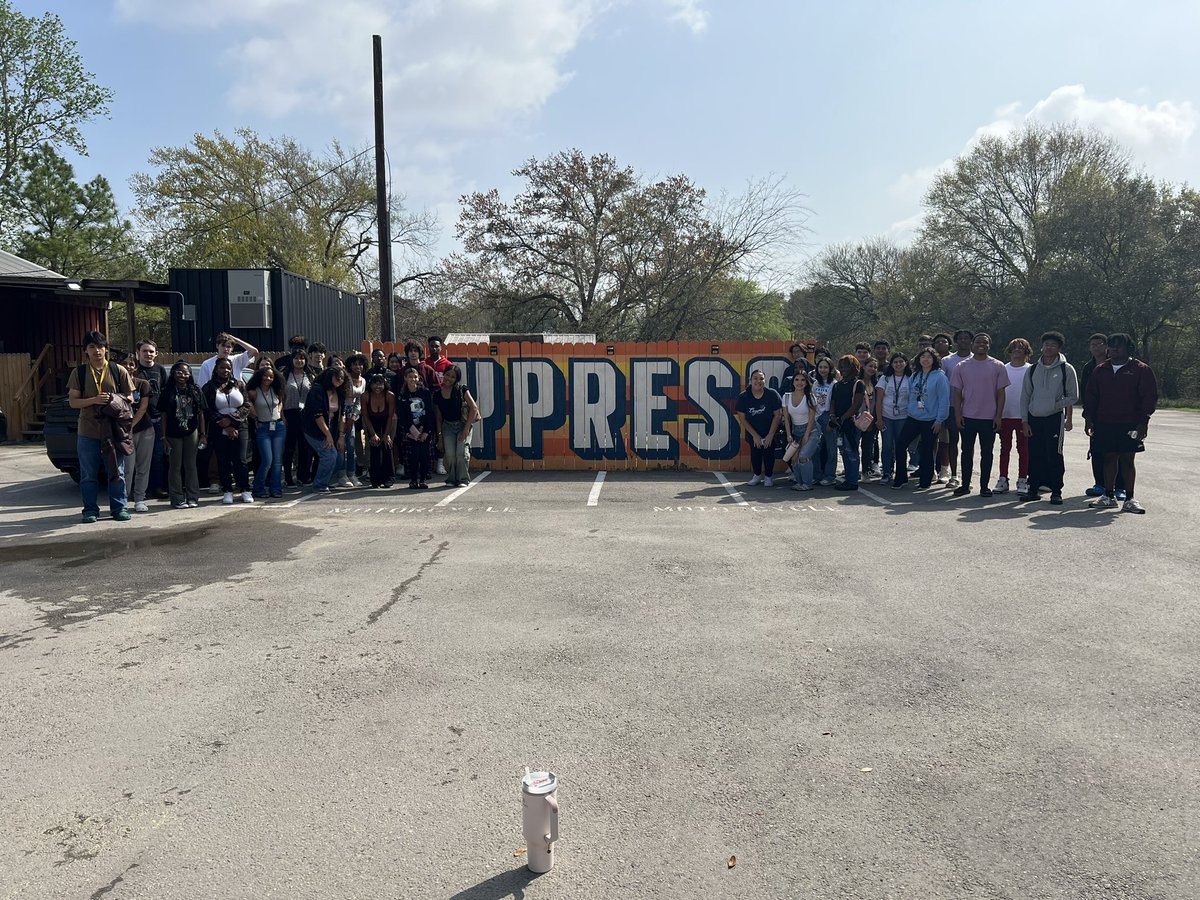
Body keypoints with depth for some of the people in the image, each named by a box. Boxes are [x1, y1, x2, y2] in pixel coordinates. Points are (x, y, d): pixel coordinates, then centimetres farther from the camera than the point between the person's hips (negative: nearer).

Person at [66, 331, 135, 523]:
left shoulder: (118, 371, 4)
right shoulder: (79, 372, 4)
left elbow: (130, 399, 6)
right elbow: (73, 401, -1)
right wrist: (94, 400, -17)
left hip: (114, 430, 0)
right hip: (87, 432, 0)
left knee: (117, 472, 5)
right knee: (88, 475, 6)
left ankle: (119, 508, 15)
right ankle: (90, 510, 16)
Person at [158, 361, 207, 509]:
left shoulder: (195, 391, 6)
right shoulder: (167, 392, 0)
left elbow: (201, 414, 6)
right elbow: (163, 416, -1)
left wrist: (203, 434, 1)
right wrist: (164, 436, -6)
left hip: (191, 432, 2)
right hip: (173, 434, -2)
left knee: (190, 465, 6)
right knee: (175, 466, 3)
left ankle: (192, 498, 11)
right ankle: (178, 499, 6)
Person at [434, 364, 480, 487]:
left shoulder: (461, 389, -7)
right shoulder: (437, 394, 3)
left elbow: (474, 408, -11)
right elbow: (438, 418, 9)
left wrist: (466, 428, -14)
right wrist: (440, 437, 6)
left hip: (463, 425, -2)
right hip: (447, 426, 3)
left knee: (461, 452, -17)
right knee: (449, 453, -14)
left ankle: (463, 479, -2)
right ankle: (451, 479, 4)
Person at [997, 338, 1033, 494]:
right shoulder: (1003, 369, 7)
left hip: (1023, 416, -2)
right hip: (1005, 415, 2)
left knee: (1023, 449, 3)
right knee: (1005, 448, 7)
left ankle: (1022, 480, 9)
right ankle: (1002, 479, 12)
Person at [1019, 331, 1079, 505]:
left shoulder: (1066, 369, 1)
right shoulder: (1032, 370, 10)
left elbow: (1073, 397, 2)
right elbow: (1025, 397, 11)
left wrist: (1055, 405, -9)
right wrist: (1024, 421, 5)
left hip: (1055, 418, -3)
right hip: (1034, 419, 3)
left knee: (1054, 455, -3)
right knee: (1034, 455, 6)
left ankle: (1056, 491, 4)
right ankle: (1034, 488, 15)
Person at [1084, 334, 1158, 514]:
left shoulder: (1142, 370, 0)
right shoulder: (1101, 370, 12)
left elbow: (1150, 397, -4)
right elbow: (1091, 396, 14)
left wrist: (1143, 421, -11)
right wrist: (1088, 418, 6)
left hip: (1130, 425, -3)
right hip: (1105, 423, 4)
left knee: (1127, 459, 0)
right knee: (1109, 458, 7)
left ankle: (1129, 499, 7)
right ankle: (1109, 497, 15)